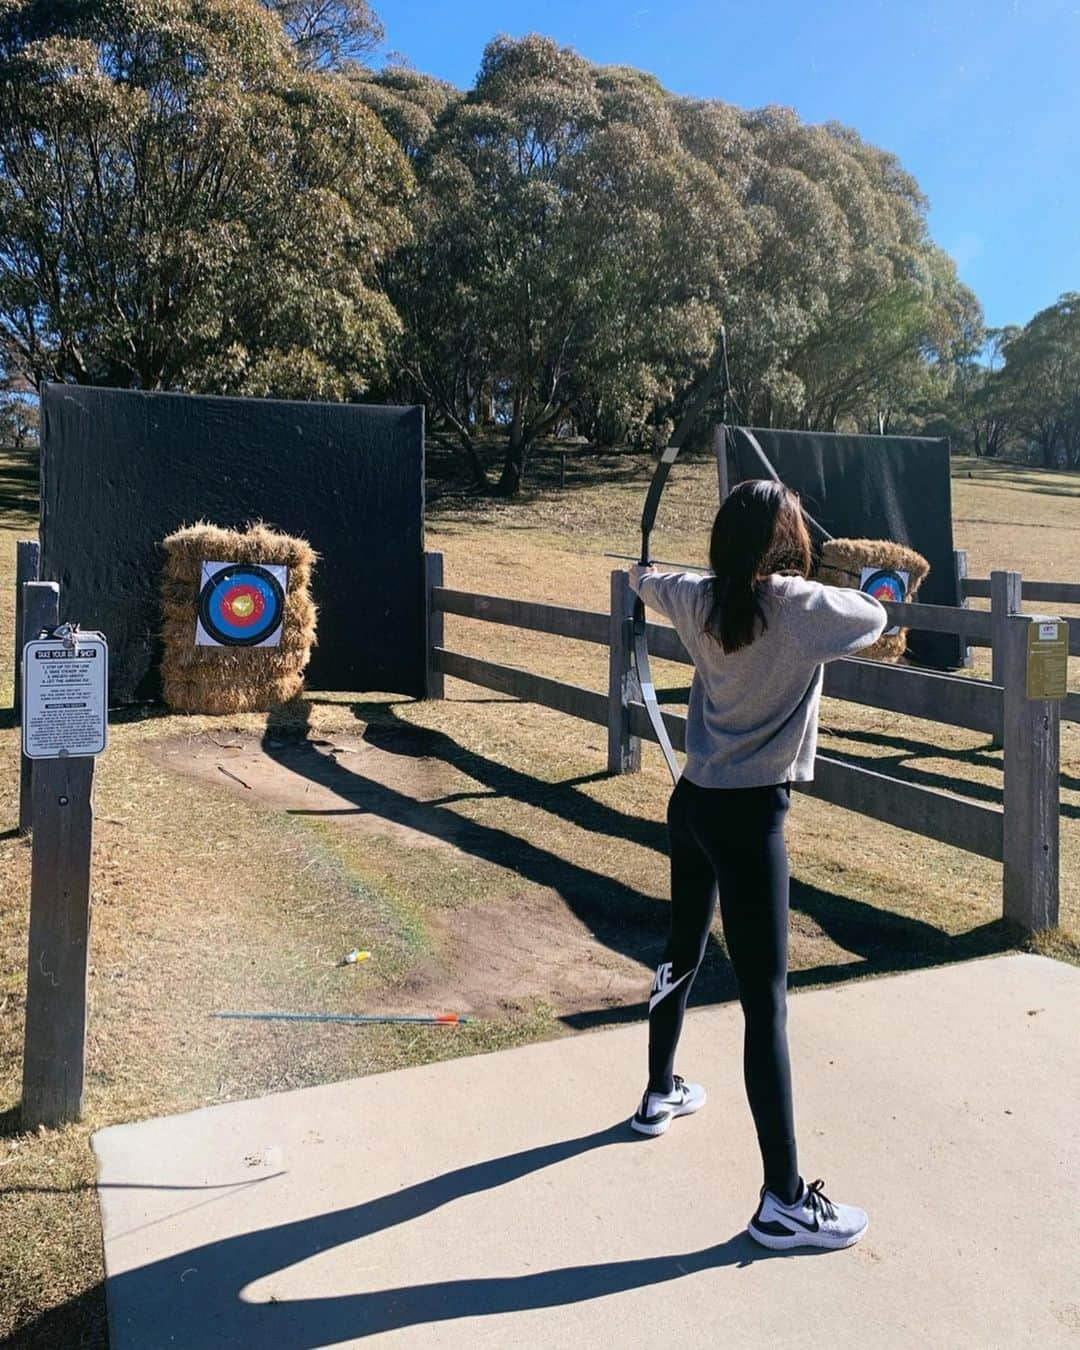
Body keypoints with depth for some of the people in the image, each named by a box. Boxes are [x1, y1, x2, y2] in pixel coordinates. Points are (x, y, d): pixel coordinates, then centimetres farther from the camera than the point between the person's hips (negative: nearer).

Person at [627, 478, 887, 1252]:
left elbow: (650, 584, 26)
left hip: (694, 802, 7)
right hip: (749, 817, -7)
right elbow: (876, 619, 6)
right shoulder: (805, 607, -15)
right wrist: (861, 593, 27)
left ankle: (660, 1095, 46)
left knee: (683, 951, 25)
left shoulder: (701, 601, 2)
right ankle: (784, 1202, 3)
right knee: (766, 1000, -5)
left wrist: (644, 576, 50)